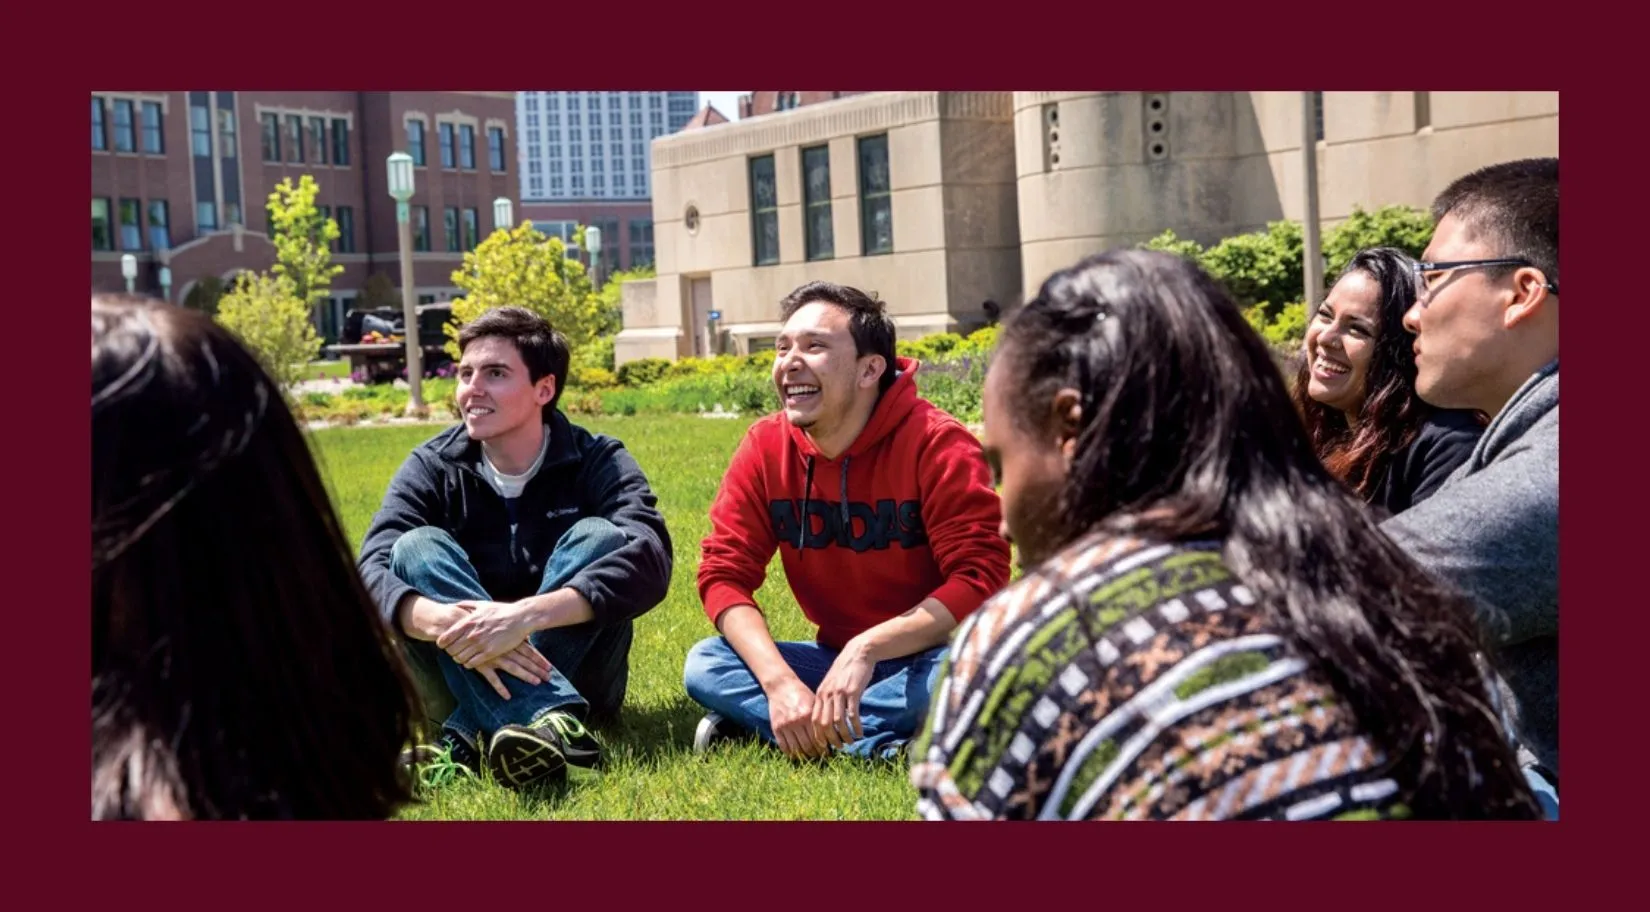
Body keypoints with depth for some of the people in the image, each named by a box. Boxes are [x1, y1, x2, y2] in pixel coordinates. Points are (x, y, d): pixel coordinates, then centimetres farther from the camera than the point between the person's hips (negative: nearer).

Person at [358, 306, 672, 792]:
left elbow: (649, 561, -27)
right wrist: (448, 623, -42)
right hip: (466, 677, 1)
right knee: (417, 548, -21)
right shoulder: (431, 469, -3)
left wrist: (525, 615, -41)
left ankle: (472, 737, -37)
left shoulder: (599, 462, -8)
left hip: (577, 674, -1)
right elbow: (372, 573, -19)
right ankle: (546, 723, -44)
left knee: (599, 538, -23)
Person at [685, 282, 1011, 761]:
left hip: (923, 658, -4)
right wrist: (779, 682, -26)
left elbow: (979, 580, -23)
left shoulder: (937, 445, -19)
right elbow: (724, 572, -9)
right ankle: (878, 749, -25)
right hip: (835, 658, 4)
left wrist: (867, 649, -34)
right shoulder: (765, 447, -7)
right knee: (704, 665, -16)